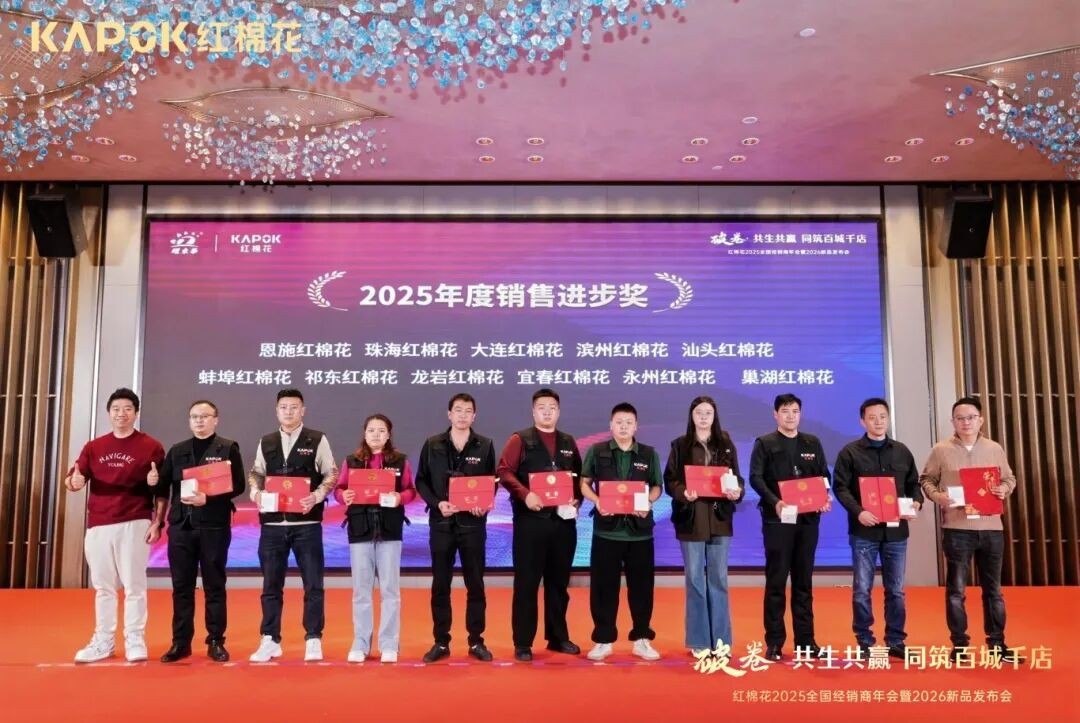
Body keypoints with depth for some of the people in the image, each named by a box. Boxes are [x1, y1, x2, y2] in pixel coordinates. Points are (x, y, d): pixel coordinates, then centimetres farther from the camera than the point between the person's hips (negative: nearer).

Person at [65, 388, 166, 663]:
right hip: (98, 525, 4)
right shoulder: (93, 447, 12)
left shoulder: (151, 447, 1)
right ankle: (103, 641, 22)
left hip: (134, 524, -4)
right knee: (103, 586, 11)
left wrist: (157, 522, -9)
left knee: (134, 584, 1)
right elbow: (72, 479, 7)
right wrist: (74, 481, -16)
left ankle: (135, 640, 11)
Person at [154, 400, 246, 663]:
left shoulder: (228, 448, 2)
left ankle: (216, 642, 12)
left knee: (214, 586, 4)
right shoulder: (177, 451, 15)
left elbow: (238, 485, -6)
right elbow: (165, 486, 9)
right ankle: (181, 643, 16)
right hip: (181, 526, 3)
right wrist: (154, 481, -12)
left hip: (213, 526, -3)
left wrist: (208, 499, -17)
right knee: (181, 586, 7)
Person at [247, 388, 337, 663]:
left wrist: (316, 496, -15)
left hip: (307, 523, -3)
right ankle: (270, 641, 19)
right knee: (271, 585, 9)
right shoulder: (265, 442, 12)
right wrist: (256, 492, -3)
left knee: (313, 584, 2)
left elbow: (331, 474, 1)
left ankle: (313, 640, 12)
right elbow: (256, 473, 17)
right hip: (272, 523, 3)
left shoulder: (317, 440, 1)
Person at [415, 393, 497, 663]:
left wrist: (485, 505, -14)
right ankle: (441, 642, 16)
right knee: (440, 585, 6)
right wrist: (436, 503, -13)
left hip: (472, 522, 0)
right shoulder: (432, 445, 3)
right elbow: (421, 481, 3)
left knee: (475, 584, 6)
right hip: (441, 522, 0)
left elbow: (492, 483, 4)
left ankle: (476, 642, 16)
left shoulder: (485, 446, 3)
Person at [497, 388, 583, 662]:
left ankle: (558, 637, 24)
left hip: (563, 521, 5)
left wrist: (577, 499, -1)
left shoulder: (568, 443, 14)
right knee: (526, 583, 0)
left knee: (559, 582, 13)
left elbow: (580, 477, 17)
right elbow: (504, 472, -11)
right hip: (530, 520, -4)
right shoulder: (520, 440, -1)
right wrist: (525, 495, -24)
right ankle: (523, 643, 8)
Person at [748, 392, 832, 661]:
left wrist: (825, 498, -10)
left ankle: (805, 640, 16)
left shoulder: (812, 443, 13)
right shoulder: (764, 443, 0)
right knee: (776, 581, 0)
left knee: (804, 580, 9)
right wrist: (774, 501, -25)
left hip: (808, 518, 4)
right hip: (777, 519, -4)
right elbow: (755, 477, -10)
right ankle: (774, 642, 7)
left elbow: (824, 475, 11)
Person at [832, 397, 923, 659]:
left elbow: (914, 483, 15)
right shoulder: (850, 452, 0)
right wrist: (858, 511, -20)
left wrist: (916, 502, -6)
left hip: (896, 531, 3)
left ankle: (896, 641, 20)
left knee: (896, 590, 10)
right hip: (864, 531, -3)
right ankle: (864, 642, 11)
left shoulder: (902, 451, 11)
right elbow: (840, 487, -6)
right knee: (862, 590, 2)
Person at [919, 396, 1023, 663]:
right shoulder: (941, 450, 0)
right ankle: (959, 645, 14)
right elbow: (926, 480, 3)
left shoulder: (994, 449, 7)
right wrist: (937, 495, -15)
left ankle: (997, 644, 23)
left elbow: (1009, 478, 14)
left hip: (991, 527, 3)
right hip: (956, 528, -2)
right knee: (956, 589, 4)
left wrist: (1004, 489, -8)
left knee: (993, 588, 11)